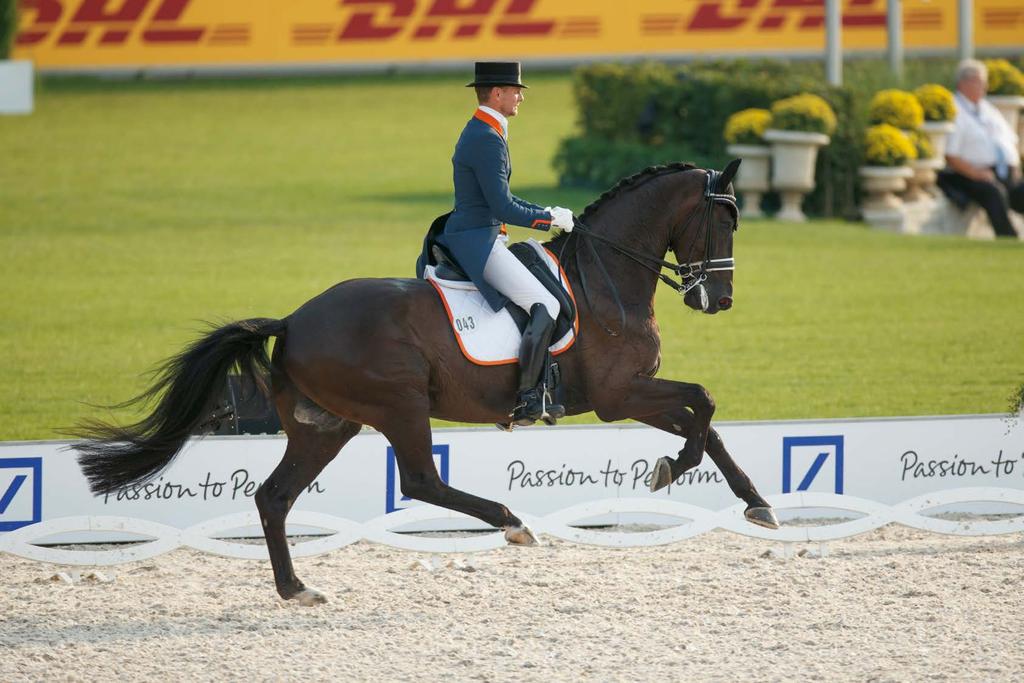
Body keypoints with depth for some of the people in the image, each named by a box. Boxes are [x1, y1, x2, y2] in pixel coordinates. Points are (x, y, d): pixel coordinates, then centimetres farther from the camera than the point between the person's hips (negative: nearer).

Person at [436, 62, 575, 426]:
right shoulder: (487, 140, -18)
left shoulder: (479, 132, 15)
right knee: (545, 306, -18)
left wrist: (549, 213, 15)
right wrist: (551, 220, -8)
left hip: (470, 239, 11)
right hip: (479, 242, -11)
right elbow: (503, 208, -20)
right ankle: (526, 399, -18)